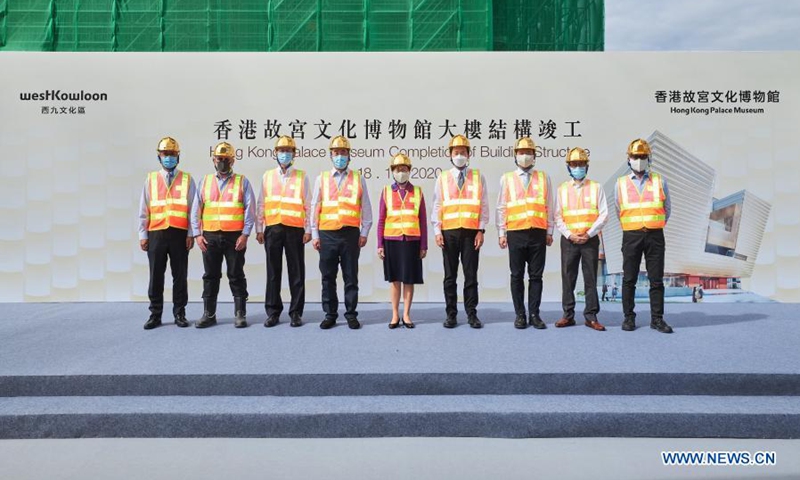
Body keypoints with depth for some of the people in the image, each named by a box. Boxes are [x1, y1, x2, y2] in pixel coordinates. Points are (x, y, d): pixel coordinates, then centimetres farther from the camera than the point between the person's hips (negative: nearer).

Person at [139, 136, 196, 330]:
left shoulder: (187, 179, 7)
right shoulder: (150, 179, 10)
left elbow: (193, 208, 3)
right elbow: (143, 210, 9)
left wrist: (191, 234, -4)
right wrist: (143, 235, 3)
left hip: (180, 234, -1)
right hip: (156, 234, 1)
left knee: (180, 275, 4)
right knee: (156, 276, 5)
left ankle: (179, 314, 14)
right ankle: (155, 314, 14)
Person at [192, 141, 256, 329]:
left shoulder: (242, 182, 4)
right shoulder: (205, 182, 12)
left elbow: (250, 210, -2)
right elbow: (196, 210, 11)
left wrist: (245, 234, -10)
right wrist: (197, 234, 2)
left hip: (235, 236, -3)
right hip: (210, 236, 3)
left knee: (236, 276, 2)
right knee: (210, 276, 9)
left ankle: (240, 315, 9)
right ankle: (209, 314, 17)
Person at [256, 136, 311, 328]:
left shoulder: (302, 177, 6)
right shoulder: (267, 176, 12)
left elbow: (308, 205, 3)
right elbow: (261, 204, 11)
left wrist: (308, 230, -3)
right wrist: (259, 229, 5)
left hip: (295, 229, -2)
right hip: (272, 229, 2)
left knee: (296, 272, 2)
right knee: (273, 272, 6)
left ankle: (296, 312, 10)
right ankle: (273, 312, 14)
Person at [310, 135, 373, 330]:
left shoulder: (358, 179, 8)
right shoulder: (321, 179, 10)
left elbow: (366, 208, 7)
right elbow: (315, 207, 9)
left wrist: (364, 233, 1)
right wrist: (315, 235, 4)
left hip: (351, 234, -1)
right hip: (327, 234, 1)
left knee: (351, 277, 4)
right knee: (328, 277, 6)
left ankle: (351, 315, 12)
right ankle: (330, 314, 15)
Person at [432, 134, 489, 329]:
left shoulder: (478, 177, 8)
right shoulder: (442, 178, 9)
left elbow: (484, 205, 5)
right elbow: (437, 206, 7)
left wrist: (481, 230, -4)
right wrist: (437, 231, -2)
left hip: (471, 232, 0)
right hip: (449, 232, 1)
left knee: (471, 275, 3)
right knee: (450, 276, 5)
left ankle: (472, 314, 11)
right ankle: (451, 314, 12)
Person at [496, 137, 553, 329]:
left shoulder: (544, 178, 10)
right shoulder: (507, 179, 8)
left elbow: (549, 207, 10)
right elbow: (501, 208, 7)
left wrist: (549, 232, 6)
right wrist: (501, 233, 3)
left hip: (538, 234, 1)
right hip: (516, 234, 0)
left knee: (536, 276, 4)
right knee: (517, 276, 3)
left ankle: (534, 314, 11)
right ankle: (520, 315, 12)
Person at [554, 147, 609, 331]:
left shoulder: (596, 187, 5)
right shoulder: (562, 189, 8)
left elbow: (603, 214, -1)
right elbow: (558, 216, 4)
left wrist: (588, 234, -10)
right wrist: (569, 235, -9)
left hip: (590, 239, -1)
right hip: (569, 240, 1)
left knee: (591, 279, 2)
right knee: (568, 278, 3)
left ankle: (591, 317, 9)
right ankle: (568, 315, 12)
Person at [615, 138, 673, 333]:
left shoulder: (659, 181, 7)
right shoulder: (621, 183, 6)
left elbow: (666, 209, 15)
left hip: (654, 235, 1)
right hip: (631, 236, 0)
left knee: (656, 279, 3)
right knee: (629, 279, 3)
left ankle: (657, 318, 11)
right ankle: (629, 317, 11)